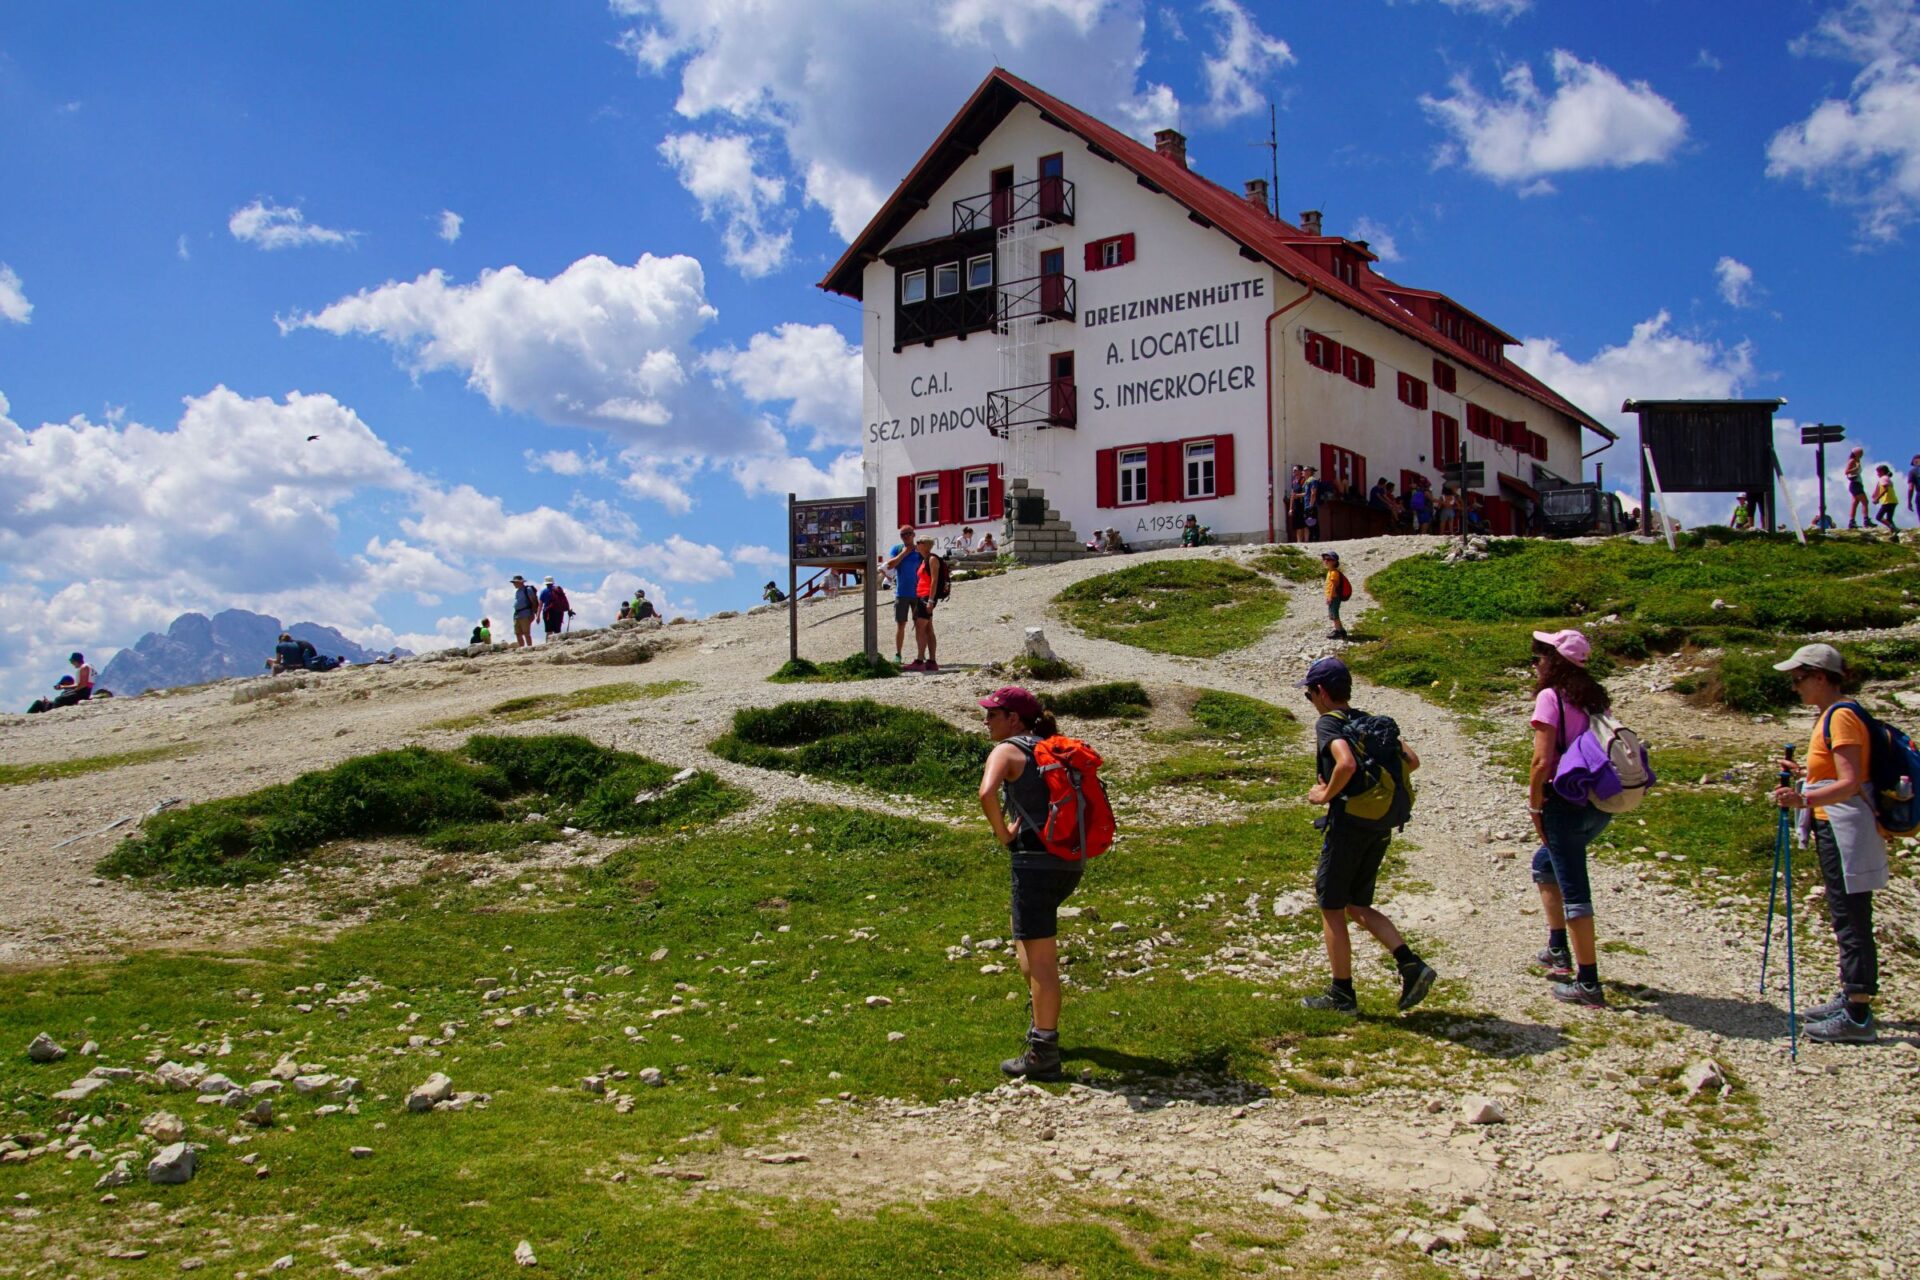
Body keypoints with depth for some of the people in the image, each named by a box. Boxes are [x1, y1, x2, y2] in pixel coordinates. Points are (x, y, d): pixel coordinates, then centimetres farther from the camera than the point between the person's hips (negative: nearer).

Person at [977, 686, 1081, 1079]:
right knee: (1027, 935, 28)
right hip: (1071, 860, 8)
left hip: (1037, 861, -8)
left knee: (1040, 958, -5)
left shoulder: (1006, 751, -5)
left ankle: (1043, 1054, -4)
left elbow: (987, 793, -25)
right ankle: (1042, 1015, 36)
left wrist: (1003, 834, -10)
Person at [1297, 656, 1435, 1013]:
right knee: (1357, 907, 18)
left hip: (1348, 822, -8)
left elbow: (1347, 764, -29)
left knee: (1331, 908, 6)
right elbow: (1411, 760, 12)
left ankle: (1342, 994, 11)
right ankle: (1411, 966, 2)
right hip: (1380, 826, 8)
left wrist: (1326, 794, -14)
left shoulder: (1328, 723, -11)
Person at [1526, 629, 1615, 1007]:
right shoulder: (1594, 699, 10)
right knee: (1545, 862, 28)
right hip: (1601, 804, 8)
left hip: (1567, 803, -8)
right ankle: (1559, 951, 33)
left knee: (1574, 892, -2)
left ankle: (1588, 984, 1)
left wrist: (1534, 806, -6)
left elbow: (1542, 761, -17)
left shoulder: (1550, 697, -11)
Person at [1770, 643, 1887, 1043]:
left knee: (1851, 922, -7)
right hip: (1835, 830, 11)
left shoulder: (1840, 716, -16)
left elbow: (1849, 783, -25)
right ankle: (1850, 1000, 25)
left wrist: (1803, 799, -38)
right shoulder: (1831, 715, 15)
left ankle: (1858, 1018, -5)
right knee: (1847, 920, 16)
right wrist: (1805, 773, 33)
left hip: (1845, 832, -11)